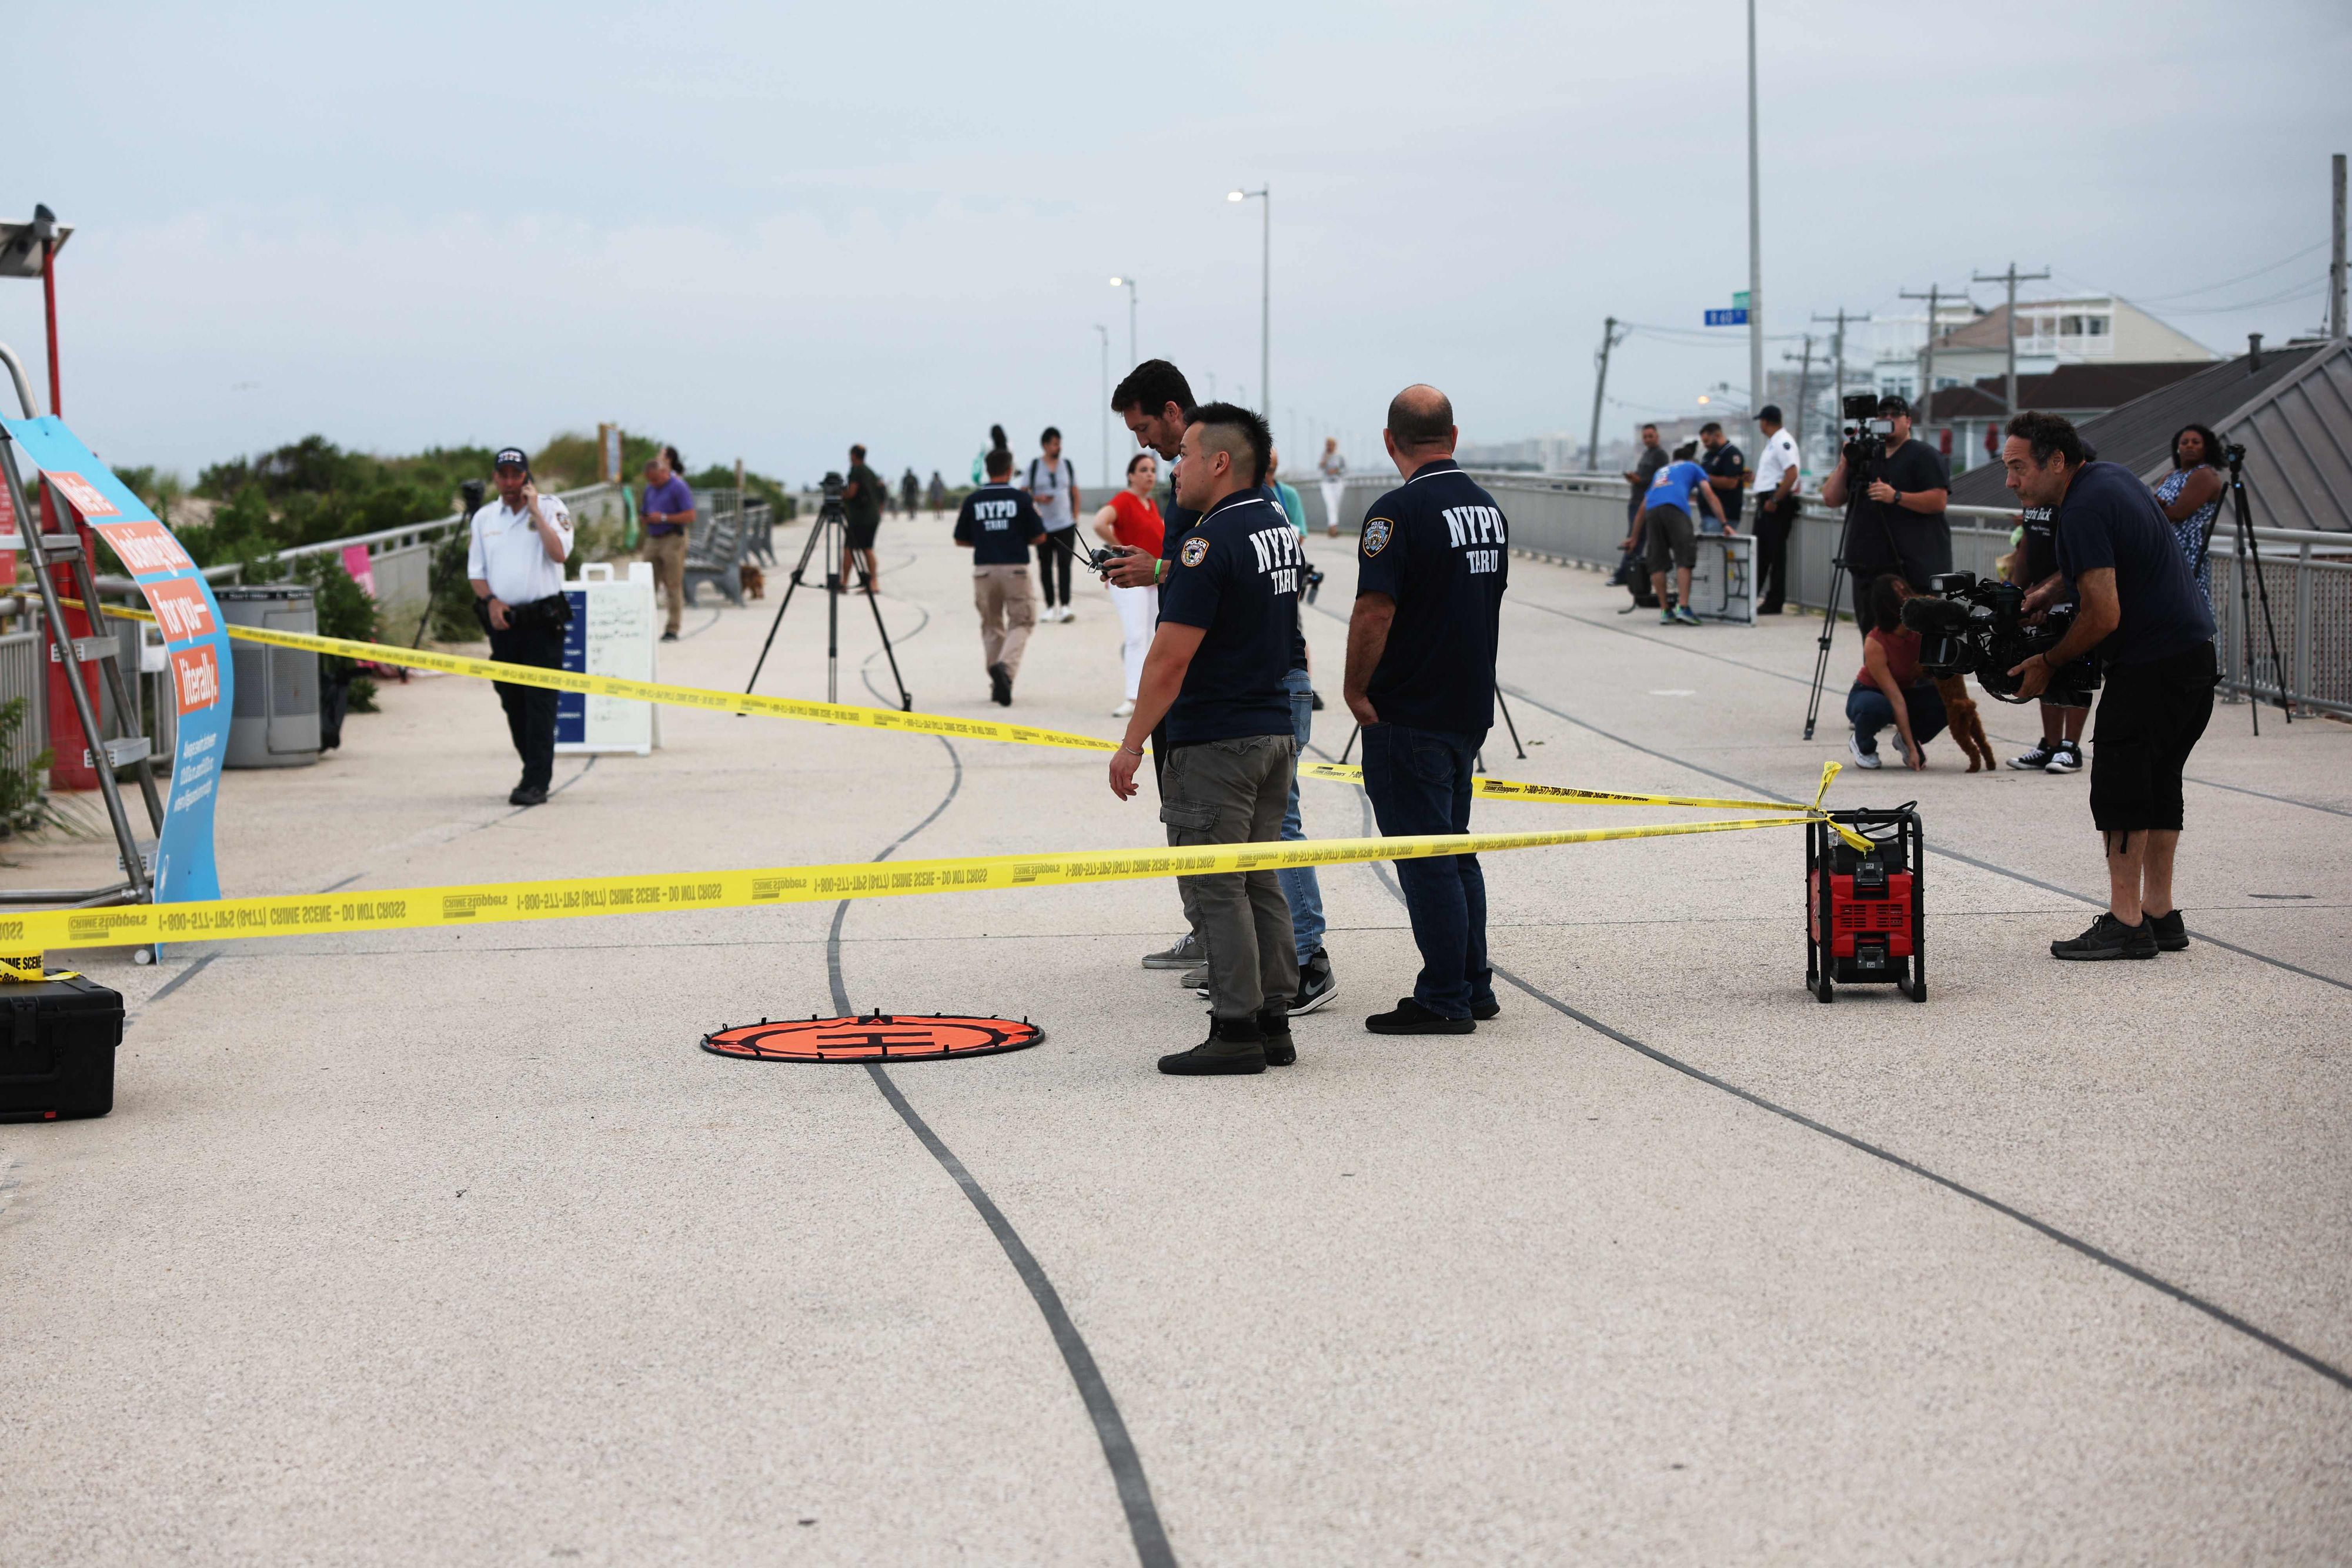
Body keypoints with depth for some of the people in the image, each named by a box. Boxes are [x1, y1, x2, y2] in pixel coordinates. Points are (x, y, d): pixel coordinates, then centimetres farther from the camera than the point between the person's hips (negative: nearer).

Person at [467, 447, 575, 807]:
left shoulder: (550, 508, 0)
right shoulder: (484, 518, 13)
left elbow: (559, 553, -16)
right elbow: (476, 571, 14)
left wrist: (535, 511, -15)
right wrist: (490, 600, -5)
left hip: (543, 619, -5)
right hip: (504, 620, 5)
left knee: (540, 701, -10)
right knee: (512, 701, 9)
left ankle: (537, 783, -12)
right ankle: (535, 772, 22)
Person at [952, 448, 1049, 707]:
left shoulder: (972, 501, 1)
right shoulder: (1021, 499, -4)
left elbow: (961, 541, 8)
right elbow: (1039, 537, 0)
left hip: (984, 570, 2)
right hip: (1015, 569, -2)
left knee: (991, 627, 15)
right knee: (1020, 623, 6)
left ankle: (997, 686, 15)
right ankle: (1006, 665, -21)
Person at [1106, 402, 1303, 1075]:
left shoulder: (1212, 541, -18)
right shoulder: (1281, 528, 10)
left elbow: (1173, 655, -20)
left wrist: (1132, 742, -14)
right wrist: (1157, 575, 26)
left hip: (1214, 741, -9)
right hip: (1275, 729, 9)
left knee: (1218, 889, -3)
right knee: (1259, 883, 13)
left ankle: (1236, 1032, -1)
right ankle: (1273, 1024, 16)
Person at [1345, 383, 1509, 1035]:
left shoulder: (1399, 511, -17)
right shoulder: (1489, 509, 9)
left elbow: (1374, 613, -23)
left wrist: (1356, 692, -11)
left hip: (1409, 714, -8)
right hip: (1471, 707, 8)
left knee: (1426, 858, -2)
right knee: (1454, 849, 17)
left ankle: (1444, 1000, 2)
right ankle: (1473, 987, 22)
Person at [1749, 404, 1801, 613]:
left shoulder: (1783, 442, -14)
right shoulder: (1773, 442, 18)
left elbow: (1792, 474, -23)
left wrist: (1774, 500, -23)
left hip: (1777, 504, -10)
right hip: (1766, 502, 10)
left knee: (1776, 553, -6)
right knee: (1759, 552, 13)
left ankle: (1774, 602, -3)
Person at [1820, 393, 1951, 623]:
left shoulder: (1924, 455, 2)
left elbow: (1938, 501, -11)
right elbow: (1831, 498, 16)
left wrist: (1897, 497, -23)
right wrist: (1844, 464, 1)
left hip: (1912, 569, -7)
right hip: (1869, 567, 7)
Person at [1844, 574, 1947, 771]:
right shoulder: (1875, 643, -30)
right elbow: (1895, 699, -31)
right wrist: (1911, 749, -32)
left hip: (1909, 692, 4)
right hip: (1870, 694, -4)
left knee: (1945, 701, -26)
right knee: (1877, 707, -40)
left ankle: (1909, 738, 3)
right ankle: (1862, 744, -5)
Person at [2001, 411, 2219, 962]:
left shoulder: (2083, 511, -18)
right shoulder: (2111, 475, 12)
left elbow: (2104, 615, -22)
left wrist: (2048, 663, -9)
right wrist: (2051, 593, 17)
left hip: (2151, 664, -10)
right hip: (2197, 652, 10)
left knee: (2119, 785, -7)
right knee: (2158, 783, 14)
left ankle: (2126, 923, -8)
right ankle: (2161, 916, 16)